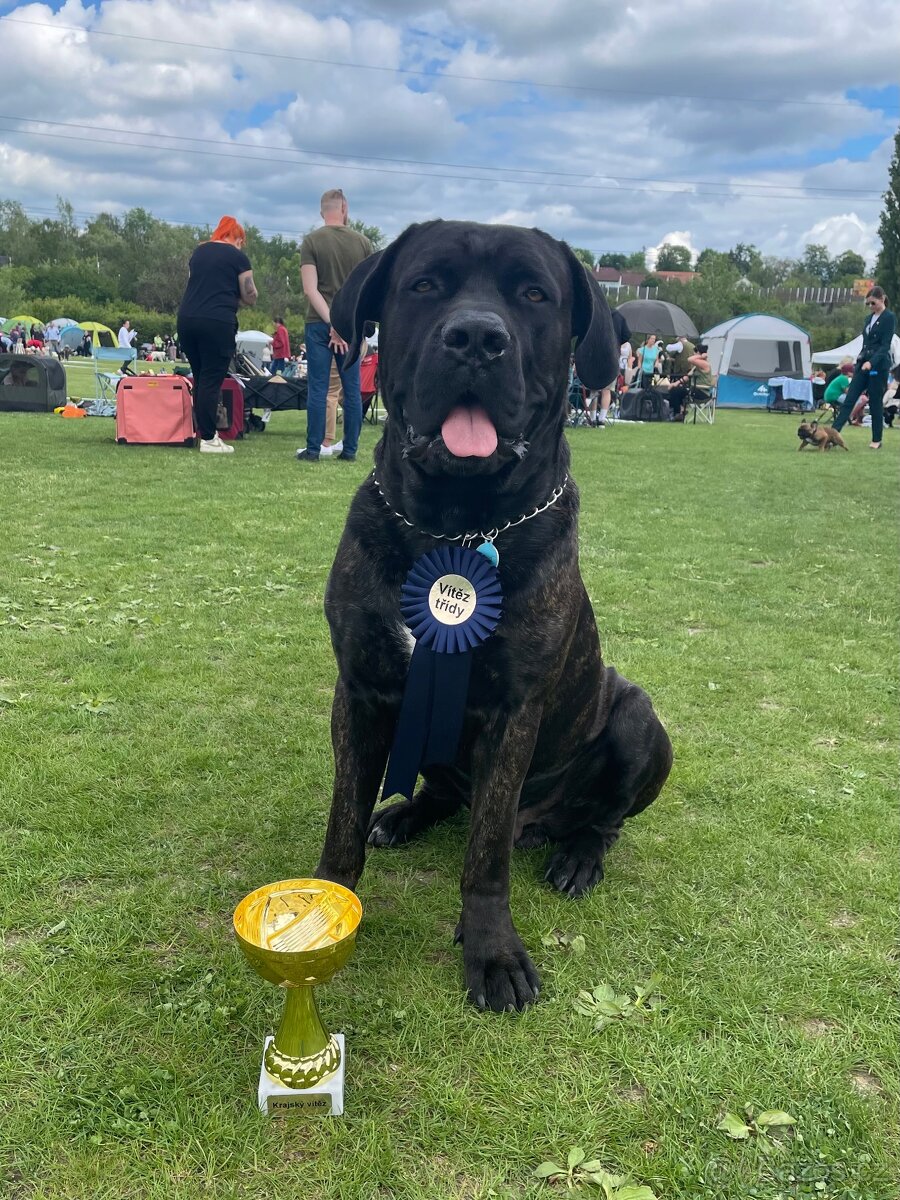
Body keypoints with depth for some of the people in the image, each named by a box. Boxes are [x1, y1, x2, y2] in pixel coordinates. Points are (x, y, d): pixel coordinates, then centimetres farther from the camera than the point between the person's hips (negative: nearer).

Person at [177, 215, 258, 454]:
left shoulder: (199, 251, 18)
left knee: (200, 379, 14)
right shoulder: (238, 257, 1)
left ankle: (205, 432, 18)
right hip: (217, 322, -6)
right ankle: (208, 439, -1)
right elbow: (250, 298, 3)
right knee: (212, 381, -3)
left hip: (187, 317, 6)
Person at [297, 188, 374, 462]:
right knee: (352, 390, 7)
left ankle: (313, 449, 1)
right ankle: (350, 450, 9)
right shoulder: (363, 242, 4)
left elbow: (310, 289, -10)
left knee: (318, 389, 0)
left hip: (319, 324, -2)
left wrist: (332, 323, -12)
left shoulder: (311, 241, -2)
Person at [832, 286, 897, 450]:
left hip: (879, 365, -7)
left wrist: (872, 362, -27)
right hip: (863, 363, 7)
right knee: (849, 399, -2)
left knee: (875, 403, 0)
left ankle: (877, 440, 11)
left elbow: (885, 345, -15)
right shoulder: (870, 317, 14)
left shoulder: (889, 318, -8)